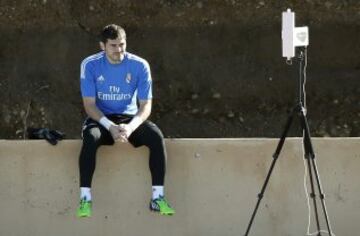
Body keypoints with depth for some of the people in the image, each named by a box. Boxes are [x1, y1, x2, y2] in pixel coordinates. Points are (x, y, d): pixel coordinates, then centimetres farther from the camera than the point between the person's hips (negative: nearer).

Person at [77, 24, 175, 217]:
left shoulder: (139, 65, -8)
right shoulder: (90, 65, -10)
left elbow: (145, 105, -9)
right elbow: (89, 105, -11)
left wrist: (130, 127, -29)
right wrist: (110, 127, -28)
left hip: (130, 118, 1)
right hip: (101, 118, -1)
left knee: (156, 136, -28)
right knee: (91, 138, -36)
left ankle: (157, 197, -23)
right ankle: (85, 198, -31)